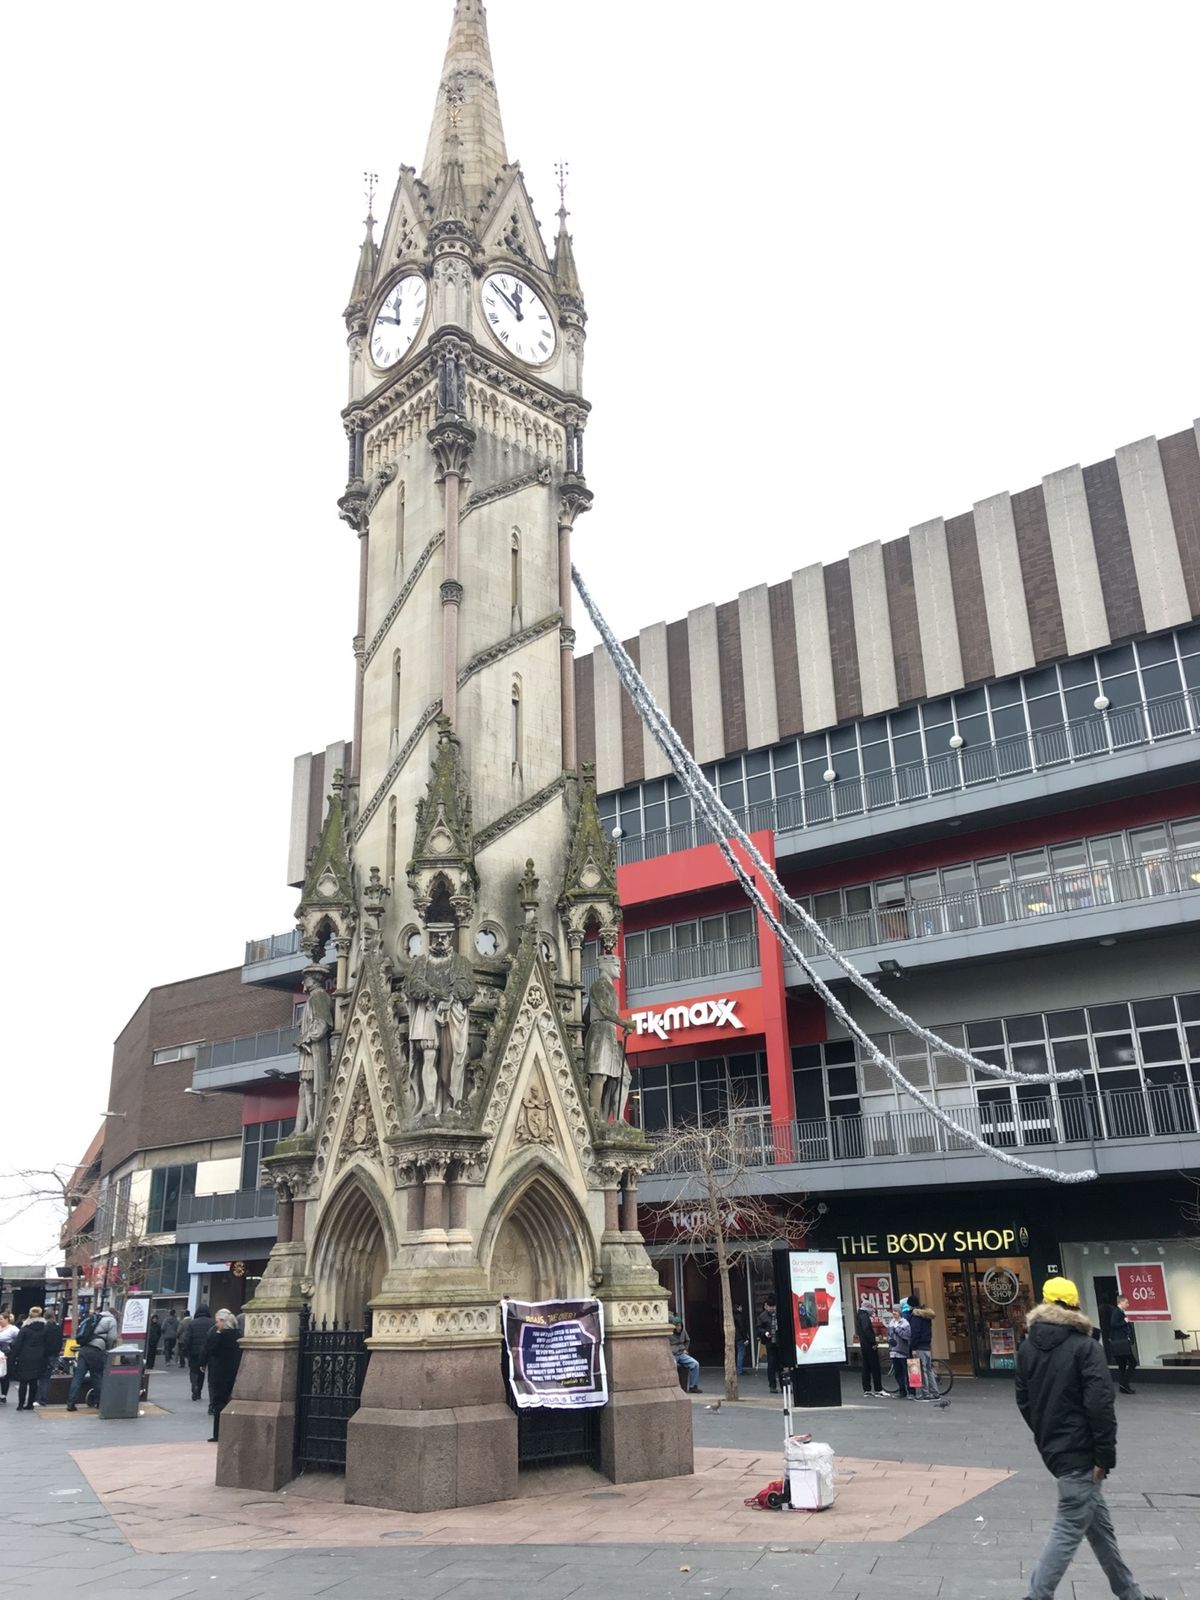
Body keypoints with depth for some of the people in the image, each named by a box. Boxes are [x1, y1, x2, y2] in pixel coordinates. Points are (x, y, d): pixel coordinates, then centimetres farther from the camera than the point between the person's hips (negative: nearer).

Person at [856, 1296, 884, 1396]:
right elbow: (866, 1330, -25)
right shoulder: (864, 1316, -15)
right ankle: (878, 1389, -3)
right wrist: (873, 1342, -23)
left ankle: (867, 1389, 13)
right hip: (869, 1345, -10)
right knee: (875, 1367, -4)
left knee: (866, 1367, 11)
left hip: (863, 1345, 10)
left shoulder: (859, 1315, 16)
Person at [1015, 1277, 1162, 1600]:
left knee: (1098, 1522, 19)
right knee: (1070, 1528, -3)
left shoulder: (1027, 1347, 7)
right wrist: (1105, 1455, -12)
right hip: (1080, 1451, -7)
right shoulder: (1084, 1346, -13)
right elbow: (1100, 1406, -19)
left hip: (1053, 1449, 7)